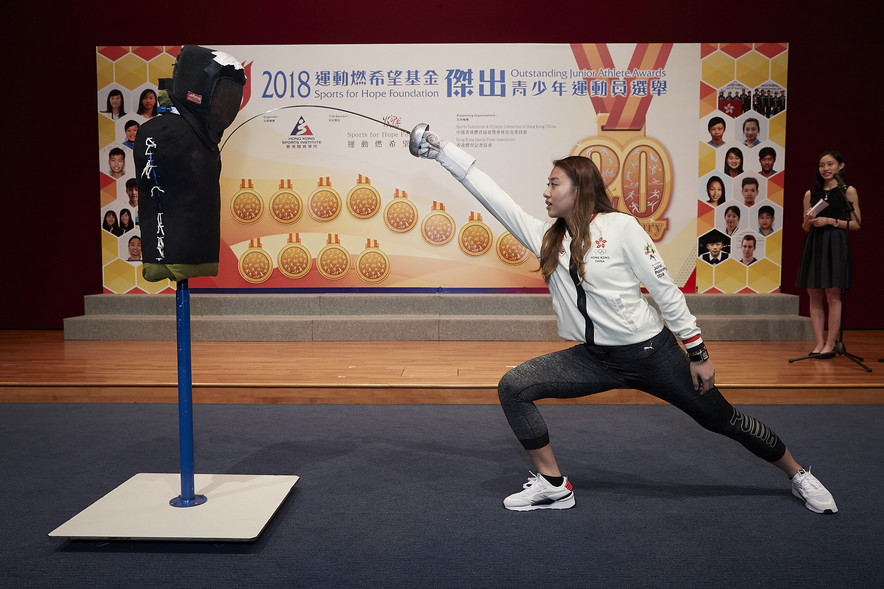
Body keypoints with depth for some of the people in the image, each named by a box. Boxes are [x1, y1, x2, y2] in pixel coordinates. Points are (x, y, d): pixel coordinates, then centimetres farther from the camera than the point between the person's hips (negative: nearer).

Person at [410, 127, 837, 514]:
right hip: (595, 358, 4)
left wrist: (698, 352, -8)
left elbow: (665, 289, -9)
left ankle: (798, 476, 39)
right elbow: (490, 192, -1)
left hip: (651, 351, -4)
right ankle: (553, 486, 3)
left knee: (721, 419, 10)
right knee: (513, 388, -11)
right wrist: (438, 149, -3)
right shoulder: (544, 236, 1)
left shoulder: (620, 227, -12)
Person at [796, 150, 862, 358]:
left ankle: (831, 343, -1)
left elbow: (856, 224, -1)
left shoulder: (848, 191, 3)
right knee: (814, 295, 2)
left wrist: (831, 221, -11)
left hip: (836, 246, -4)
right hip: (813, 245, 4)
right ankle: (820, 342, 6)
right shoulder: (811, 193, 13)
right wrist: (807, 221, -7)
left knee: (832, 295, -6)